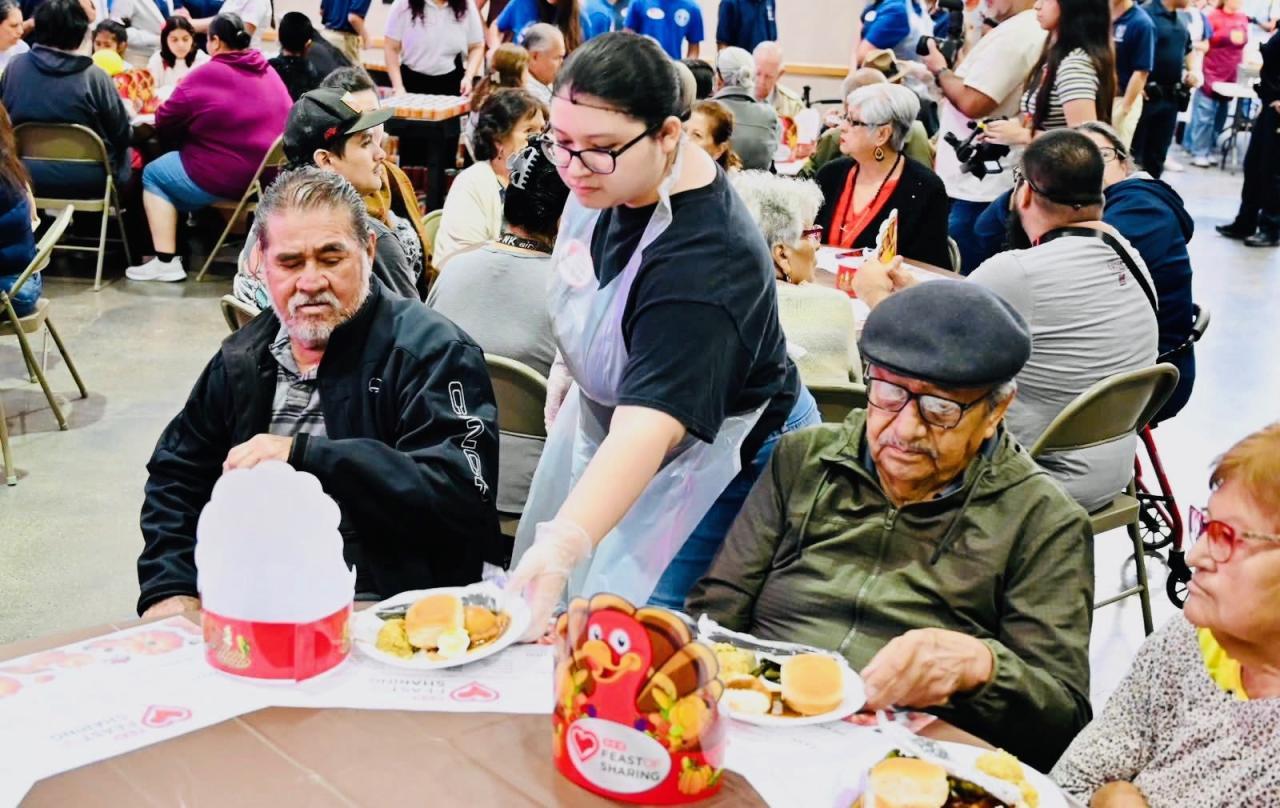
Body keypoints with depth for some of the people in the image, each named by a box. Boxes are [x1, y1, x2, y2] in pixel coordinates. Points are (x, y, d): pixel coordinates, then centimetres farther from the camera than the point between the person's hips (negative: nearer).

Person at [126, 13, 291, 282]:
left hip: (222, 177, -7)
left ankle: (166, 262, 7)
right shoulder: (268, 72, 7)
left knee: (153, 174, 17)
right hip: (271, 177, 8)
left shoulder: (206, 75, -10)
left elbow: (164, 123, -2)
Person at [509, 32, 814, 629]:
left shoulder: (703, 258, -38)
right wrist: (568, 363, 17)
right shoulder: (605, 179, -13)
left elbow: (649, 425, -48)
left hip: (716, 464, -8)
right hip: (606, 424, 8)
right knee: (545, 614, 17)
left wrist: (564, 543, -60)